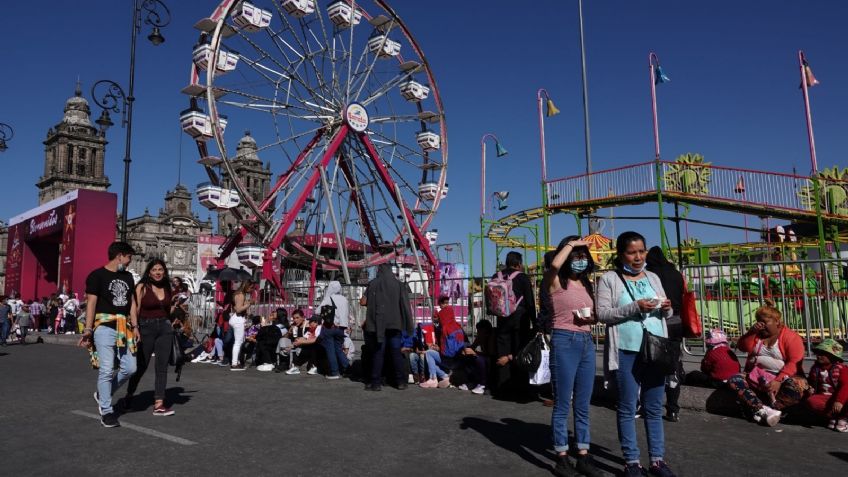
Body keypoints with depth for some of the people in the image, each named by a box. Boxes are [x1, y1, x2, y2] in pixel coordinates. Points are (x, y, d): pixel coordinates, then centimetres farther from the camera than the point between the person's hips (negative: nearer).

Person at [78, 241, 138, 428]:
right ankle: (106, 411, 4)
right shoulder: (97, 275, -3)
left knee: (130, 368, 3)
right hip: (104, 327, -6)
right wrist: (88, 330, -15)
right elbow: (91, 303, -8)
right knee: (106, 369, -6)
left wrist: (134, 326, 11)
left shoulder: (128, 276, 17)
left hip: (124, 329, 6)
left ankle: (102, 394, 26)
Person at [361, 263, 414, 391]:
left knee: (378, 353, 2)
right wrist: (407, 325, 8)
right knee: (396, 352, 7)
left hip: (378, 323, -1)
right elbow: (405, 304, 1)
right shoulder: (399, 284, 5)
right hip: (395, 323, 2)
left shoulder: (373, 283, 0)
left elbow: (362, 302, 1)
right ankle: (401, 381, 7)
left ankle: (376, 382, -2)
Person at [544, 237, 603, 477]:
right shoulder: (555, 282, -4)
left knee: (583, 406, 12)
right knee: (563, 404, 2)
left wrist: (591, 318, 0)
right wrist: (570, 243, -13)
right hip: (564, 342, -6)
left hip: (587, 342, 6)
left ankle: (583, 457, 22)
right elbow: (554, 265, -28)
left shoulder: (587, 284, 15)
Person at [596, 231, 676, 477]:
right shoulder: (609, 279, -2)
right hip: (626, 352, -4)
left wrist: (666, 308, -5)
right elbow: (602, 313, -10)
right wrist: (634, 307, -19)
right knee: (627, 408, 3)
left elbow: (664, 313, 18)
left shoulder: (653, 278, 13)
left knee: (654, 408, 11)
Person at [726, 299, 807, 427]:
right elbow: (743, 347, 2)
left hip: (783, 377, -4)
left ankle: (759, 412, -38)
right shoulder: (757, 334, 14)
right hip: (756, 376, 5)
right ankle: (763, 410, -38)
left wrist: (778, 381, -27)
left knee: (795, 388, -37)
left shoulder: (791, 337, -4)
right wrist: (751, 331, -10)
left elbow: (794, 363, -16)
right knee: (734, 380, -22)